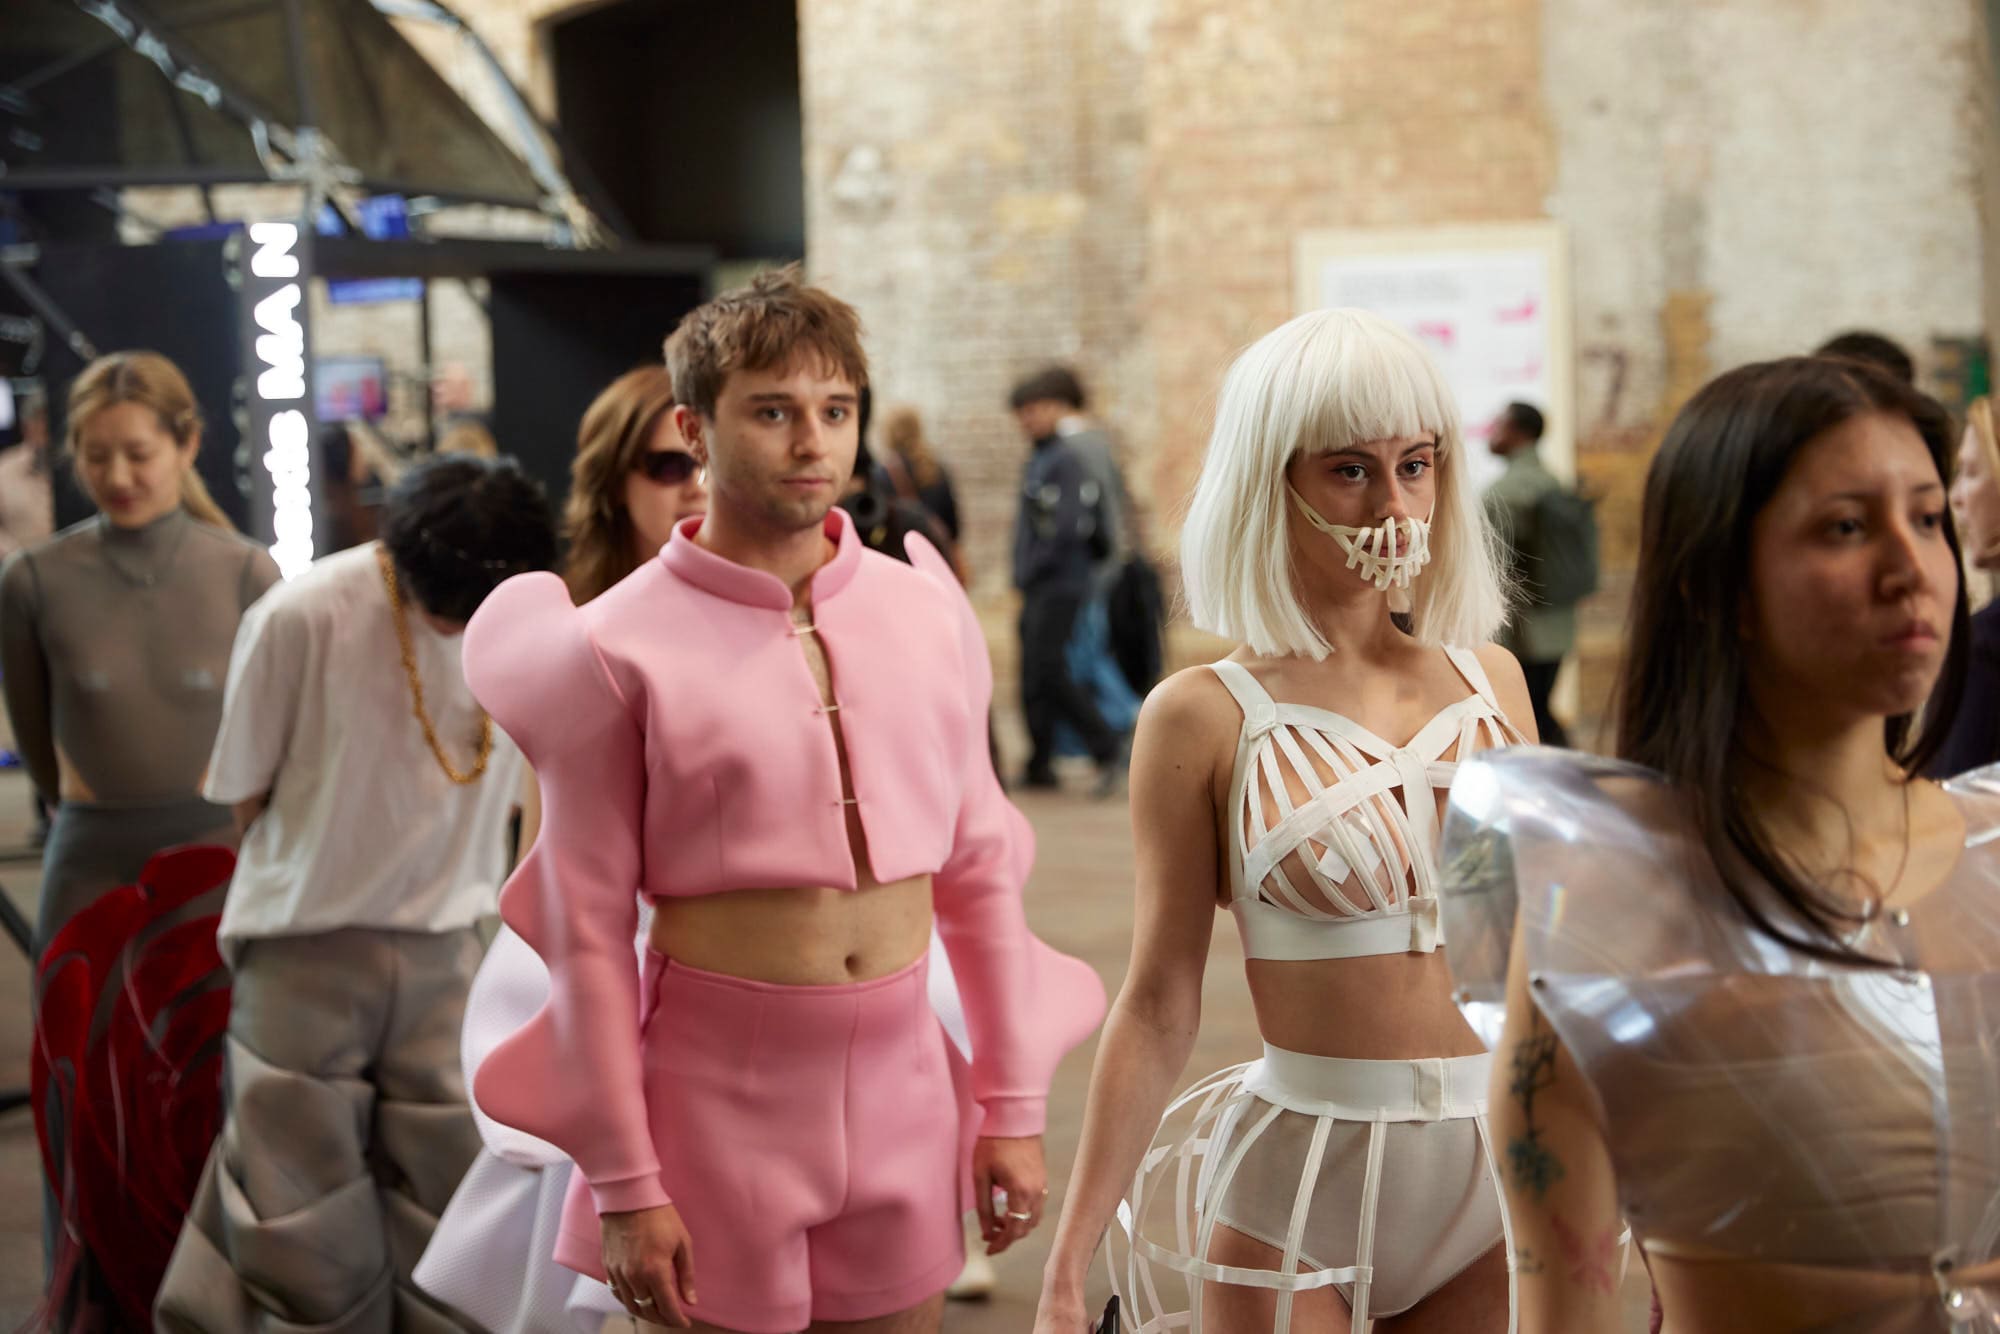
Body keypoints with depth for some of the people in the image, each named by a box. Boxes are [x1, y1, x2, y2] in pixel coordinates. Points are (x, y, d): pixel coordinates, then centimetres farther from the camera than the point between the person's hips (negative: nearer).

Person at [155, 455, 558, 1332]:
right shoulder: (302, 619, -14)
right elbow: (246, 796, -2)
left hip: (446, 954, 3)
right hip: (306, 951, -3)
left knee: (447, 1198, 3)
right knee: (300, 1217, 1)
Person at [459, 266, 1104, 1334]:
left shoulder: (926, 614, 5)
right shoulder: (621, 647, -8)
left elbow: (982, 872, 10)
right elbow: (587, 932, -7)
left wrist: (1013, 1108, 9)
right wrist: (624, 1187, -8)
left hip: (901, 1088, 4)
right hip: (716, 1097, -4)